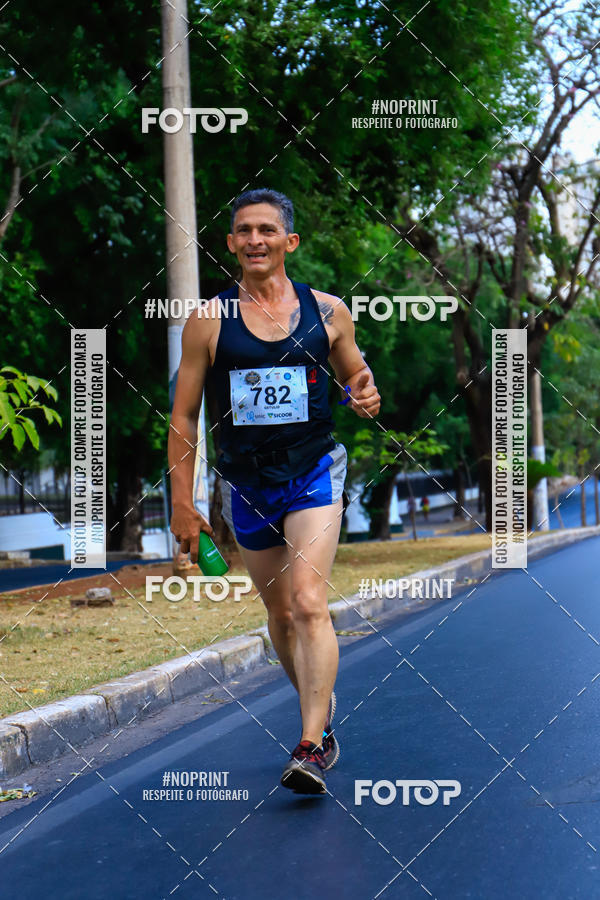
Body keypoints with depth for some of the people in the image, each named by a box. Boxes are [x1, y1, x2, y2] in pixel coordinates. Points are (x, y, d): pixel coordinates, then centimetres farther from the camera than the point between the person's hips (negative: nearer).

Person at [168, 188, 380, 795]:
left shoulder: (328, 312, -1)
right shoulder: (208, 321, -3)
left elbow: (356, 372, 16)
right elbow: (183, 416, 1)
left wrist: (366, 395, -9)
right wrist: (182, 504, -1)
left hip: (313, 475, -2)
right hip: (246, 486, 2)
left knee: (308, 603, -18)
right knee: (280, 615, 14)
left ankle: (311, 747, -19)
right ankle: (321, 710, 38)